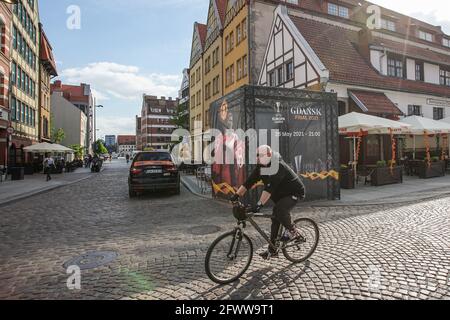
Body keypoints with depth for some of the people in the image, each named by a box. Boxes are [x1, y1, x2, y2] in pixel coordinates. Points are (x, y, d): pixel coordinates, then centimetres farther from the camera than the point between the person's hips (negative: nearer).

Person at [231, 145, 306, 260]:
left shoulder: (278, 166, -30)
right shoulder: (261, 167, -4)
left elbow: (270, 187, -41)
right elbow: (249, 181, -8)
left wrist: (260, 204, -48)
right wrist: (237, 195, -17)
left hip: (294, 193, -8)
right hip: (281, 195, 8)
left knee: (280, 209, -32)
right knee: (275, 220, 6)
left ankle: (294, 232, -6)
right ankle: (272, 250, 17)